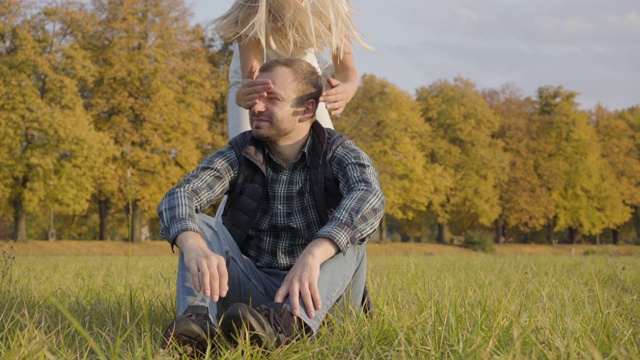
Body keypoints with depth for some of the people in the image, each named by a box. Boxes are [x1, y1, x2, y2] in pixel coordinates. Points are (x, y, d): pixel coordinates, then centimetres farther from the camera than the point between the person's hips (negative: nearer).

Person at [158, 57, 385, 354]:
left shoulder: (338, 154, -6)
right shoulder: (239, 155, 0)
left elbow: (369, 196, -30)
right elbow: (179, 197, -17)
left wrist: (312, 256, -47)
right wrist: (193, 246, -41)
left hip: (316, 295, -2)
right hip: (252, 290, 2)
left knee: (348, 225, -25)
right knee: (200, 225, -16)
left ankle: (291, 321, -50)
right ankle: (198, 319, -44)